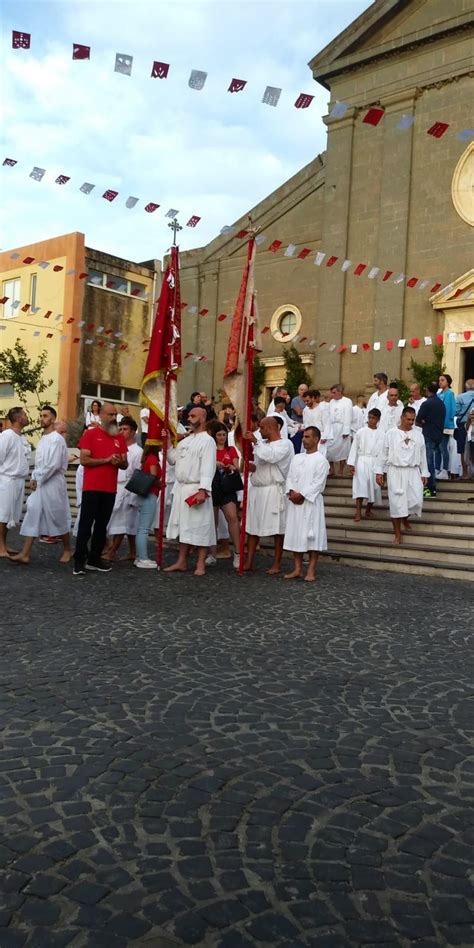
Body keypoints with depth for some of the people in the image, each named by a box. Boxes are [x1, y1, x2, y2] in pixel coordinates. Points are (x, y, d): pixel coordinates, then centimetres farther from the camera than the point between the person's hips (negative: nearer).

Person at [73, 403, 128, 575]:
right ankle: (79, 561, -2)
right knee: (85, 524, -5)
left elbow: (125, 465, 13)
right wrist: (106, 460, -15)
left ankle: (94, 559, 17)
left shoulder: (120, 438, 13)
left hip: (110, 489, 5)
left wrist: (120, 462, -10)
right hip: (91, 488, -5)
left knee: (102, 525, 9)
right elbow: (84, 460, -10)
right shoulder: (90, 434, -1)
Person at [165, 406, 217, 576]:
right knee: (184, 526, 13)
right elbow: (174, 459, 18)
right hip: (181, 488, 8)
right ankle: (181, 562, 20)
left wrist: (203, 490, -26)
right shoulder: (186, 440, 16)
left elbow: (207, 467, -18)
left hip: (196, 489, -8)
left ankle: (200, 564, 4)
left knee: (200, 527, -2)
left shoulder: (207, 440, -9)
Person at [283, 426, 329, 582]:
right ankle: (297, 569, 14)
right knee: (295, 535, 7)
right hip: (295, 502, 6)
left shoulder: (321, 460, -5)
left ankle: (311, 571, 1)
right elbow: (289, 477, 10)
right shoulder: (296, 458, 14)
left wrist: (302, 495, -16)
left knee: (312, 535, -4)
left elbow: (318, 483, -12)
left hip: (311, 503, -6)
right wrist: (291, 492, -7)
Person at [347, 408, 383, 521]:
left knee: (373, 487, 7)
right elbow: (354, 448, 3)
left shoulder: (381, 434, 3)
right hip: (362, 461, -1)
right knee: (360, 486, -10)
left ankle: (368, 510, 25)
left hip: (375, 462, 1)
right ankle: (358, 512, -13)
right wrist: (351, 463, -3)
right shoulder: (360, 432, 2)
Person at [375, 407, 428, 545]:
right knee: (396, 503, -2)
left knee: (416, 501, -2)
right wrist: (379, 471, -1)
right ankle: (397, 534, 8)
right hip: (395, 472, -2)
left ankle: (405, 518, 32)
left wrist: (424, 473, 8)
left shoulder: (418, 434, 5)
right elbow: (383, 453, 2)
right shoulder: (391, 433, -2)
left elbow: (422, 455, 10)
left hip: (413, 472, 2)